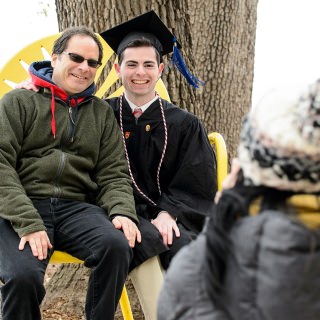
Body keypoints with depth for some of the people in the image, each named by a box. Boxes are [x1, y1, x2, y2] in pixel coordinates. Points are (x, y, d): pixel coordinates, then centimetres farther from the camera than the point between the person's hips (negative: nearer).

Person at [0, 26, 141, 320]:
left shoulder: (102, 113, 18)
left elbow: (114, 173, 13)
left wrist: (122, 212, -10)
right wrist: (27, 222, -17)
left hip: (77, 208, 3)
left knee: (118, 245, -29)